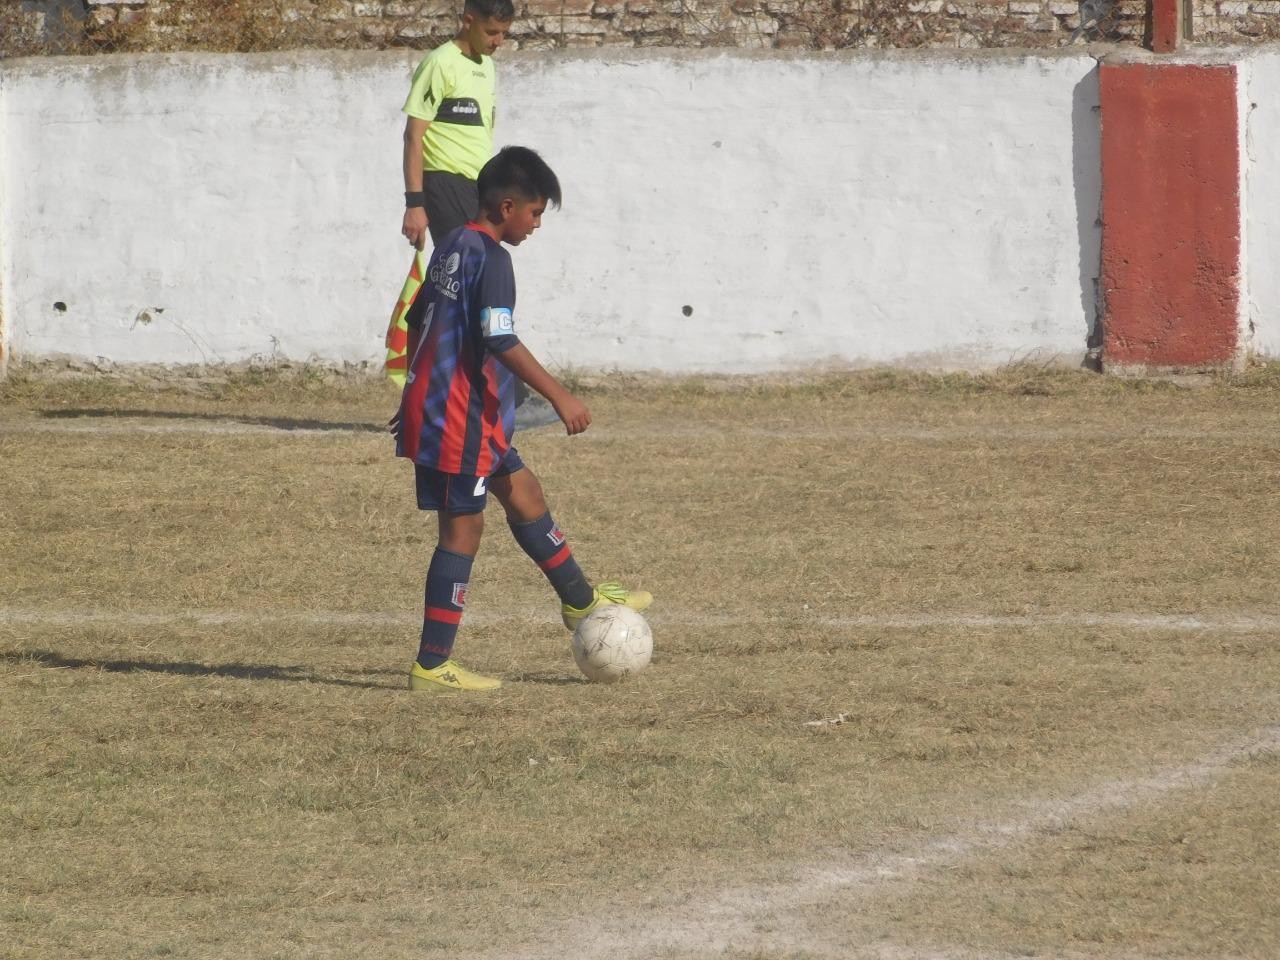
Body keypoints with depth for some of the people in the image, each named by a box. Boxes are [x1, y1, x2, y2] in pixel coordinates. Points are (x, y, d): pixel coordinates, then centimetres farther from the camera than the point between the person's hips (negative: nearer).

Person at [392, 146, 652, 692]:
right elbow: (500, 340, -25)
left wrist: (415, 397, 31)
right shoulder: (490, 257, -16)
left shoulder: (450, 248, 13)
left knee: (523, 494, 22)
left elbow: (418, 325, 22)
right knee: (462, 529, -4)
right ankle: (432, 665, -2)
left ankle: (580, 601, 36)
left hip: (430, 405, 10)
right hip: (462, 417, -10)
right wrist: (560, 397, -24)